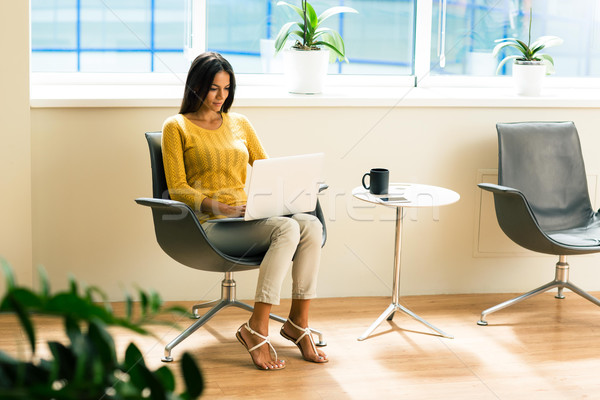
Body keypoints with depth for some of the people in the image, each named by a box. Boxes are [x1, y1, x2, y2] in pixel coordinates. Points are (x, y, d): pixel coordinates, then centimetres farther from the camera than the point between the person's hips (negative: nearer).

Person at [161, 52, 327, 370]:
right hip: (211, 225, -5)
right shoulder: (176, 127, 5)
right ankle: (256, 331, -30)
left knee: (311, 225, -26)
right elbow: (177, 189, -2)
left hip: (250, 217, 5)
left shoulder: (239, 123, 20)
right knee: (286, 228, -33)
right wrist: (214, 205, -19)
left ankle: (298, 322, -18)